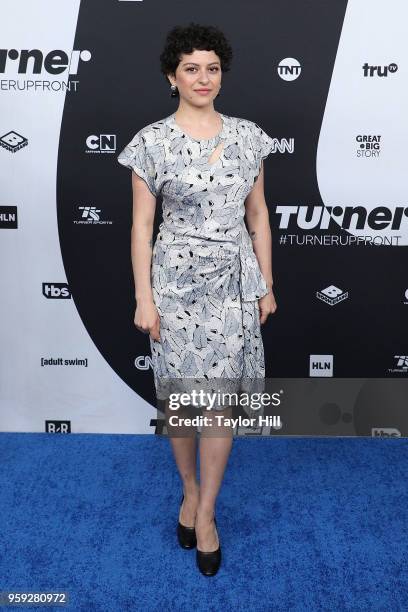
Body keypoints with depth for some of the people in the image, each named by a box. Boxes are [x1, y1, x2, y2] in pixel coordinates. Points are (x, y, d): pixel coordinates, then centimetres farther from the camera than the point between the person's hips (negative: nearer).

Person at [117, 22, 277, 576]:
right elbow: (142, 225, -4)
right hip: (177, 281, -1)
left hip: (234, 281, 2)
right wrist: (144, 298, -7)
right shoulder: (152, 141, -4)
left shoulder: (248, 135, 4)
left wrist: (266, 283, 5)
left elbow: (258, 215, 8)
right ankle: (190, 488, 36)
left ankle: (205, 512, 21)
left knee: (220, 398, 3)